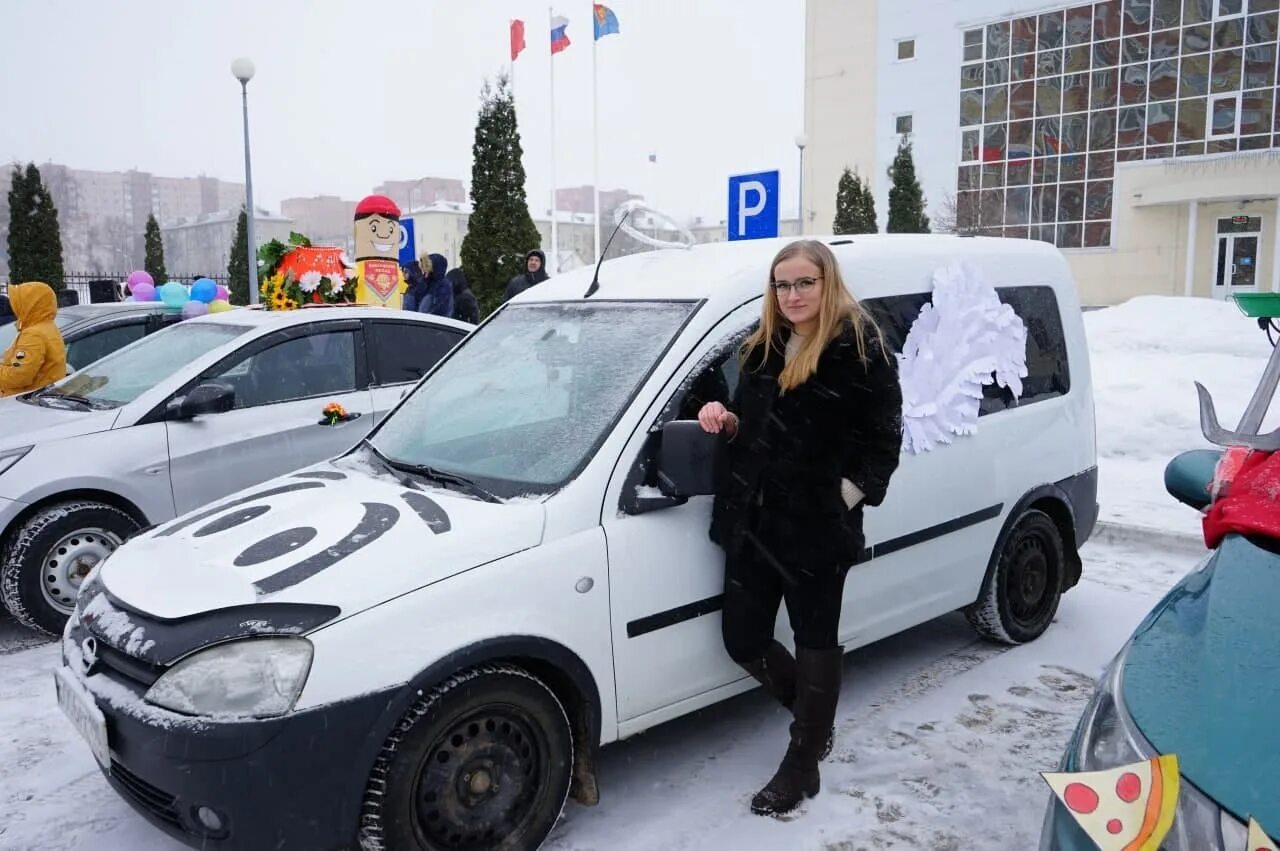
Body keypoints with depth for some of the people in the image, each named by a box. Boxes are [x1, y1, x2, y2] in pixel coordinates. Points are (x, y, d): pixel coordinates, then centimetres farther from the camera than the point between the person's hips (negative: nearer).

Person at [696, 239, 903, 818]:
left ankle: (803, 763, 25)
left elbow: (884, 436, -6)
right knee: (742, 640, 10)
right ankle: (814, 716, 37)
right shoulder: (764, 346, 11)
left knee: (815, 638, 9)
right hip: (753, 519, 6)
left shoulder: (860, 346, -7)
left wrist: (851, 492, -14)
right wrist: (724, 420, 1)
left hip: (817, 524, -6)